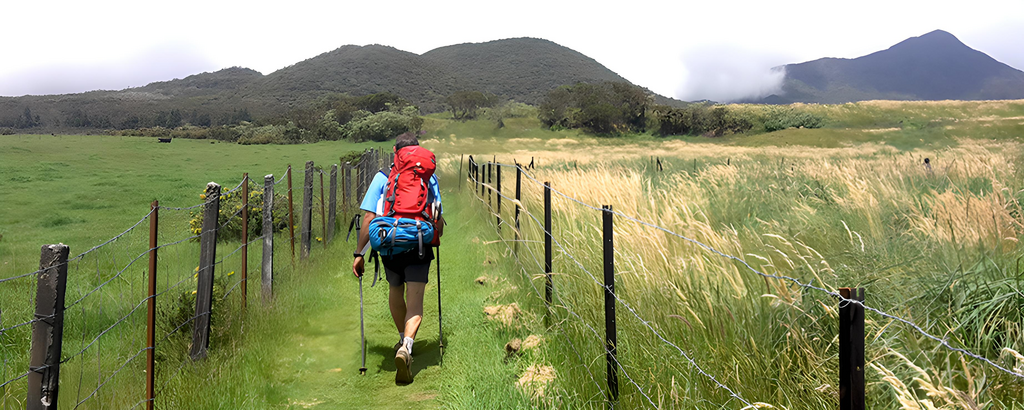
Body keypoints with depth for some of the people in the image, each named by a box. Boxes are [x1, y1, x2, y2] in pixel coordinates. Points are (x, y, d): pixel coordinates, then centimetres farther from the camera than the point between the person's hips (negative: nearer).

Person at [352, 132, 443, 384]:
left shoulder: (382, 178, 3)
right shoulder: (429, 178, 6)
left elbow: (369, 217, -4)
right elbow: (438, 220, 7)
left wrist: (359, 253, 0)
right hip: (419, 247, -1)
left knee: (395, 292, 24)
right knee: (415, 300, -2)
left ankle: (404, 341, 41)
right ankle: (406, 347, -26)